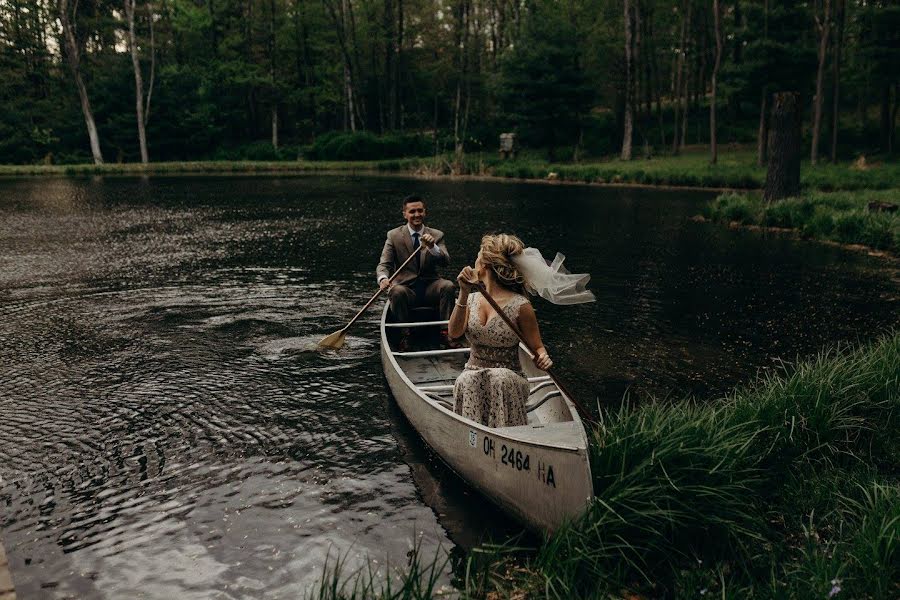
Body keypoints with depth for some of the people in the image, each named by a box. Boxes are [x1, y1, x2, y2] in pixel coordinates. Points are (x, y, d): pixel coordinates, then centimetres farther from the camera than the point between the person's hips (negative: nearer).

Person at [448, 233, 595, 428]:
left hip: (508, 379, -2)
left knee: (500, 377, -35)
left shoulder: (520, 305, -8)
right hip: (472, 377, 3)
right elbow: (454, 333, -11)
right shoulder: (472, 299, 5)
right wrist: (463, 295, -22)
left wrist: (542, 357, -25)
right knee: (466, 382, -31)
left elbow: (537, 347, -2)